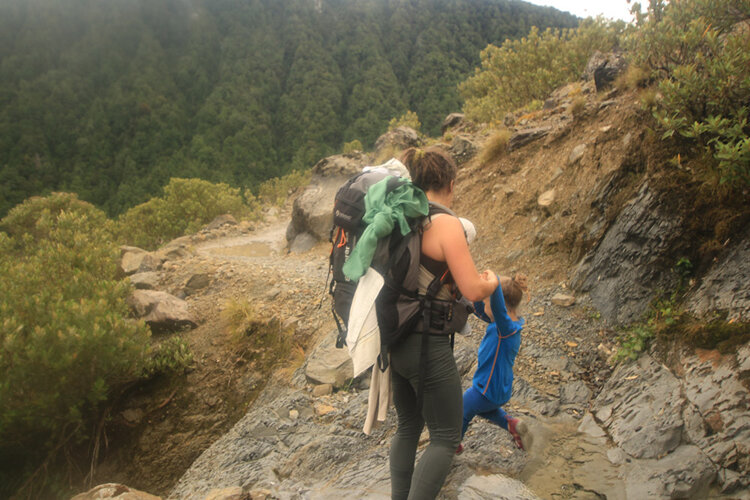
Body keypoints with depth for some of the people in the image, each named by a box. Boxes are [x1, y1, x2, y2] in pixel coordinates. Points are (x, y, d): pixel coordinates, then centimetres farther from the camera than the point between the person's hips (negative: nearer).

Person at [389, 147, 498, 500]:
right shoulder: (446, 224, -16)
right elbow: (473, 290, -18)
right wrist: (492, 281, 4)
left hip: (395, 341, 8)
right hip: (428, 345, -8)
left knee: (408, 428, 22)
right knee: (446, 437, 8)